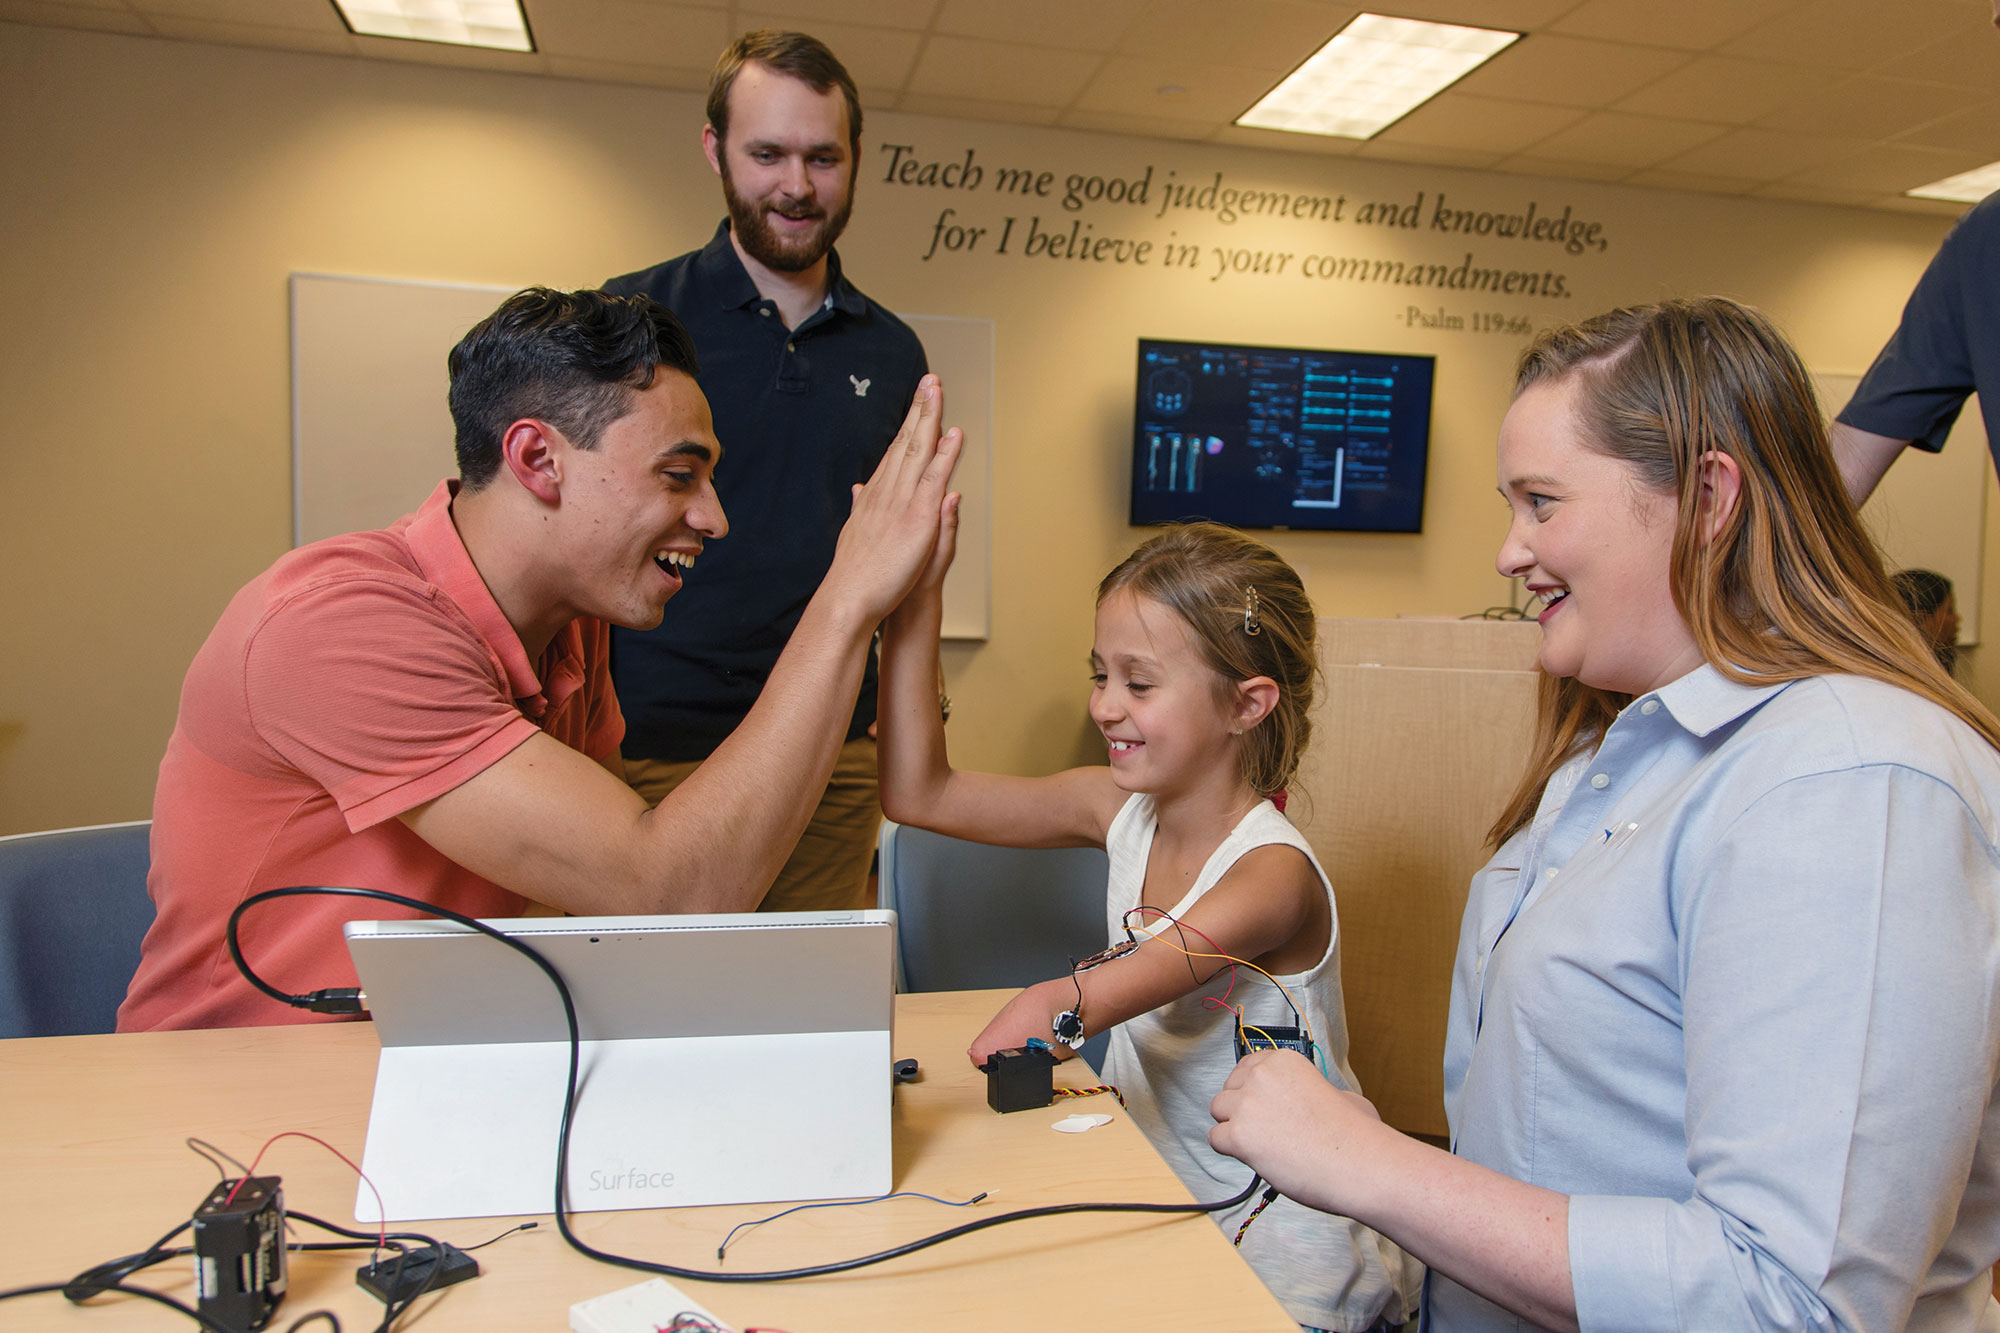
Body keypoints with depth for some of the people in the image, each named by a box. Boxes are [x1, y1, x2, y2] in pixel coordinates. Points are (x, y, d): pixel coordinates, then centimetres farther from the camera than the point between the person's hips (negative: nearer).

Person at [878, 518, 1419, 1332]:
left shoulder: (1273, 872, -19)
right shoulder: (1122, 809, -2)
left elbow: (1175, 957, -37)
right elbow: (918, 792, -1)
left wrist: (1066, 1006, -55)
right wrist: (917, 601, -6)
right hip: (1152, 1195, 6)